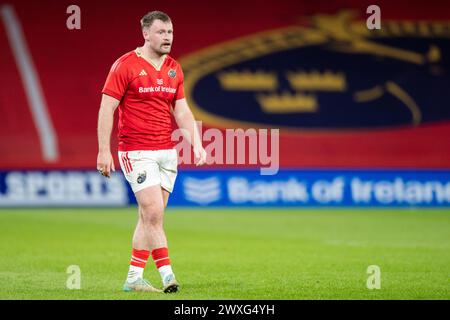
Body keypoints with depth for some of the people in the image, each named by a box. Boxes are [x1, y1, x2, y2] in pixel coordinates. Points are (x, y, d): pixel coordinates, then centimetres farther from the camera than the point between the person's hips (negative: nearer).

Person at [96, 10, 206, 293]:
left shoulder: (174, 69, 10)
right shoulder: (126, 65, -8)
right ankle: (167, 275, -12)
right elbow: (107, 109, -8)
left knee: (150, 217, 6)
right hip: (137, 152, -6)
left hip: (168, 153, 6)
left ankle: (134, 278, 11)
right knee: (153, 213, -14)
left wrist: (196, 143, -1)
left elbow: (182, 111, 13)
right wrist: (104, 151, -13)